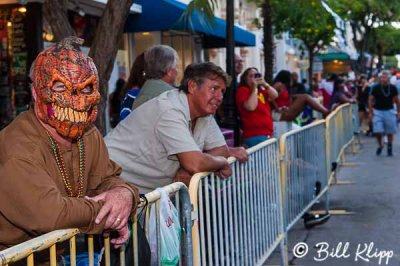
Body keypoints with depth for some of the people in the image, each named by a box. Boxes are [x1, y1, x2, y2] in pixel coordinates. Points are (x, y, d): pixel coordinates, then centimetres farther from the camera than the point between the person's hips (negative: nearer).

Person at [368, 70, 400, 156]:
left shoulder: (393, 88, -2)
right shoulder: (375, 88, -6)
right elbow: (370, 100, -1)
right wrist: (371, 112, -5)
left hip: (389, 111, 1)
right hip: (377, 111, -1)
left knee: (390, 131, 5)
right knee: (378, 131, -7)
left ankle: (390, 147, 21)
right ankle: (380, 145, 17)